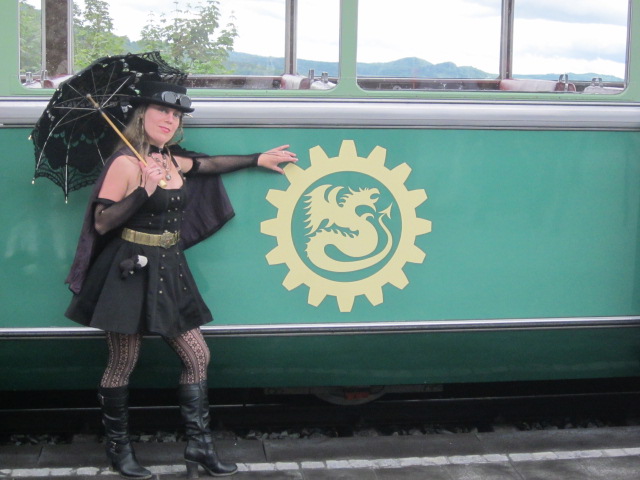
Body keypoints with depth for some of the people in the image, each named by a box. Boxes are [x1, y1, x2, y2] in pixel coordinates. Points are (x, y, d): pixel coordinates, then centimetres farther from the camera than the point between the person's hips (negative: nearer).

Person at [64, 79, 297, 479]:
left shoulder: (170, 160, 10)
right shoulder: (126, 163, -12)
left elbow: (209, 164, 29)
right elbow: (101, 223, -17)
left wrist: (257, 159, 34)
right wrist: (144, 191, -26)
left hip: (168, 271, 8)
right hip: (131, 271, -8)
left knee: (198, 356, 7)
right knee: (123, 363, 3)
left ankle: (200, 446, 15)